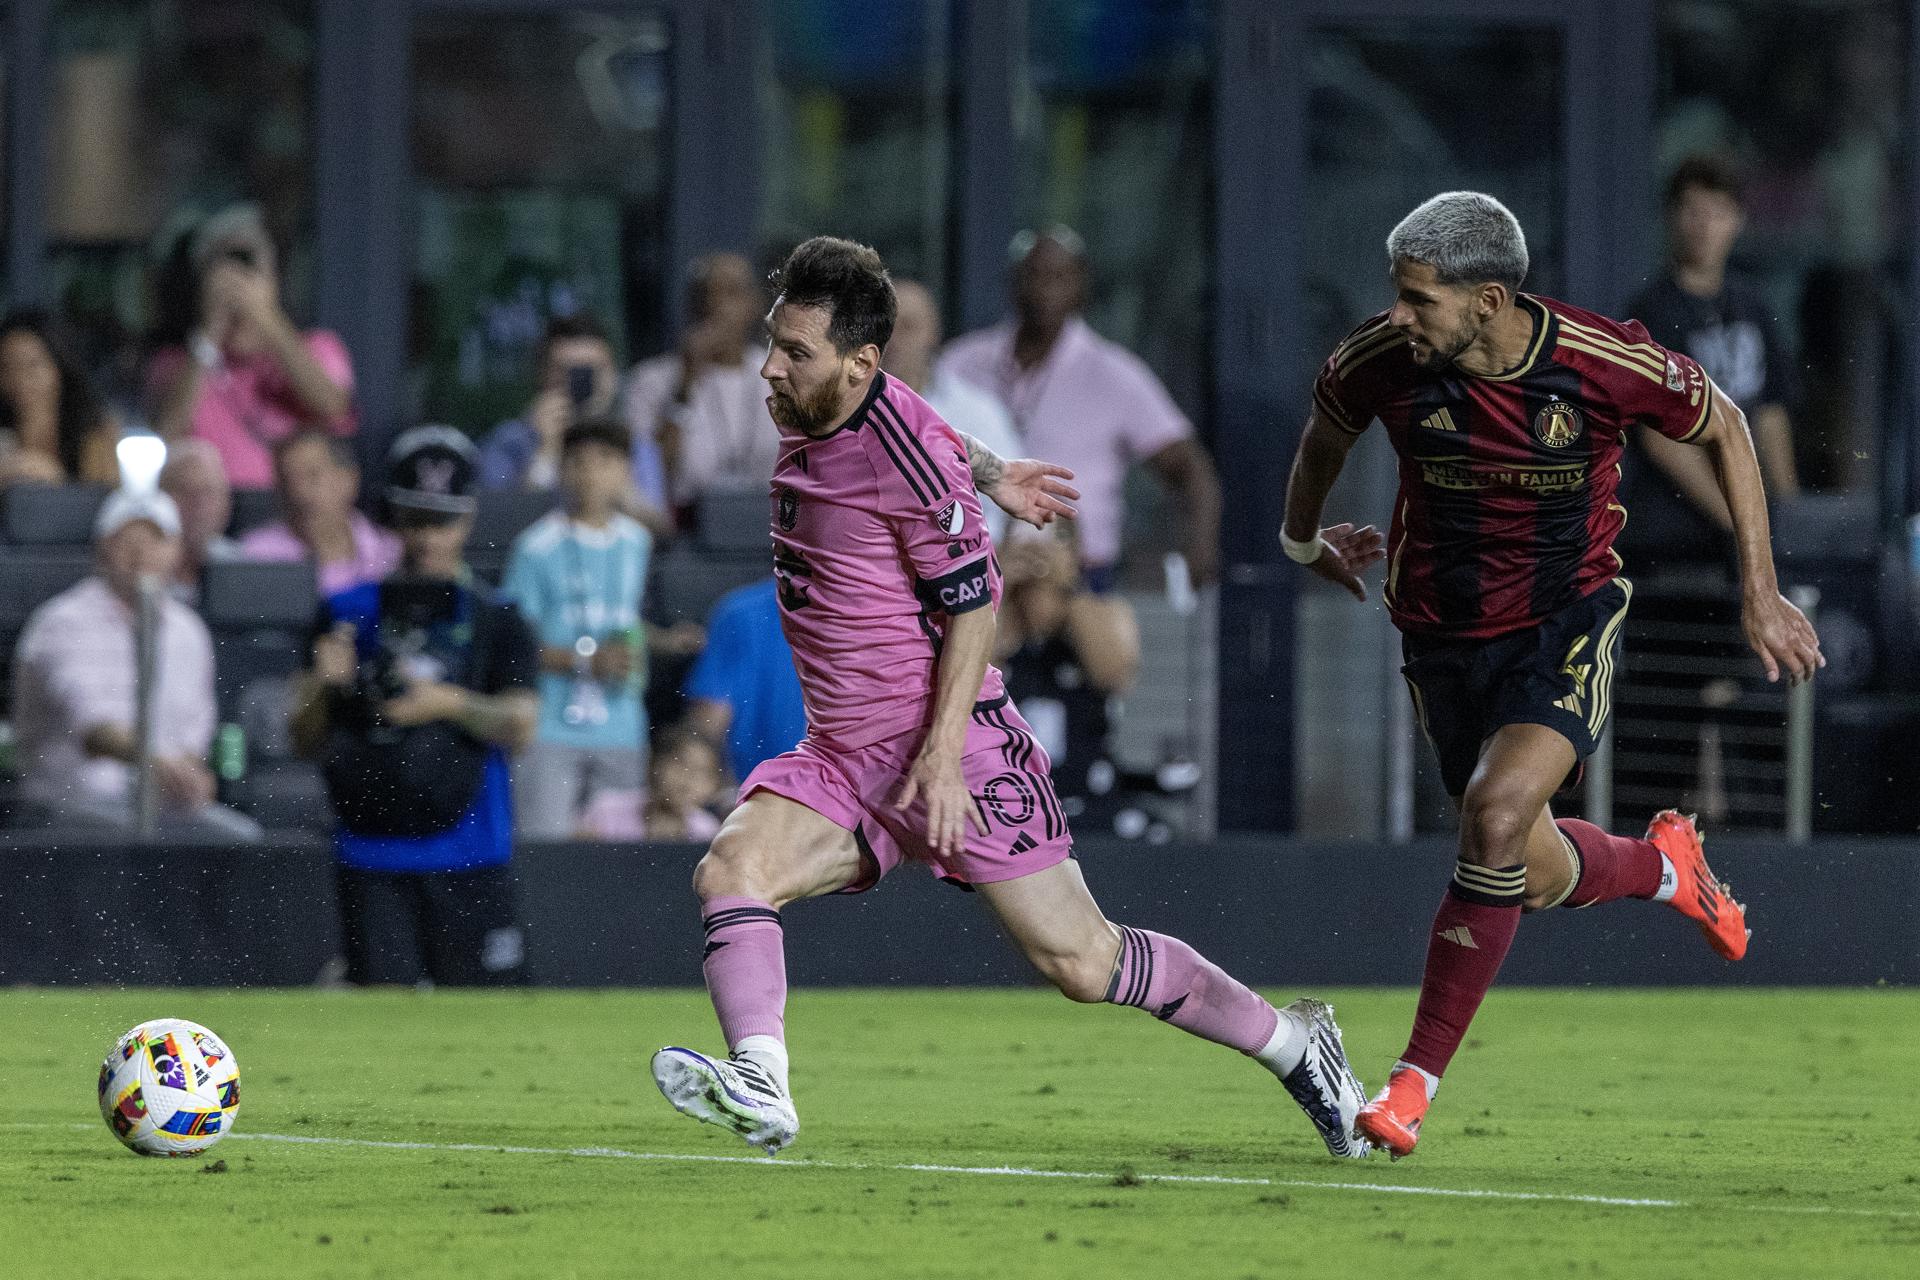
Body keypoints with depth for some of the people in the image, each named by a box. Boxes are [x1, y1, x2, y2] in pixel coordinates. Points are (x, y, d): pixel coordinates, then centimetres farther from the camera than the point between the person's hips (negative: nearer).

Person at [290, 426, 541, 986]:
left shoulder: (496, 620, 7)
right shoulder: (349, 614, 11)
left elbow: (520, 726, -6)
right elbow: (306, 742, 10)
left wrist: (452, 704, -22)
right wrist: (322, 687, -11)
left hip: (469, 860, -1)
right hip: (371, 855, 1)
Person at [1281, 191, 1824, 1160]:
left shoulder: (1608, 362, -22)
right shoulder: (1379, 361, -17)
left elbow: (1722, 429, -2)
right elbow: (1326, 430, 9)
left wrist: (1761, 596, 0)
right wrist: (1301, 540, 26)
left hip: (1567, 624, -3)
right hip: (1446, 634, 3)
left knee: (1499, 816, -26)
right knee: (1532, 875, 7)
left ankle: (1416, 1080, -16)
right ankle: (1662, 867, 43)